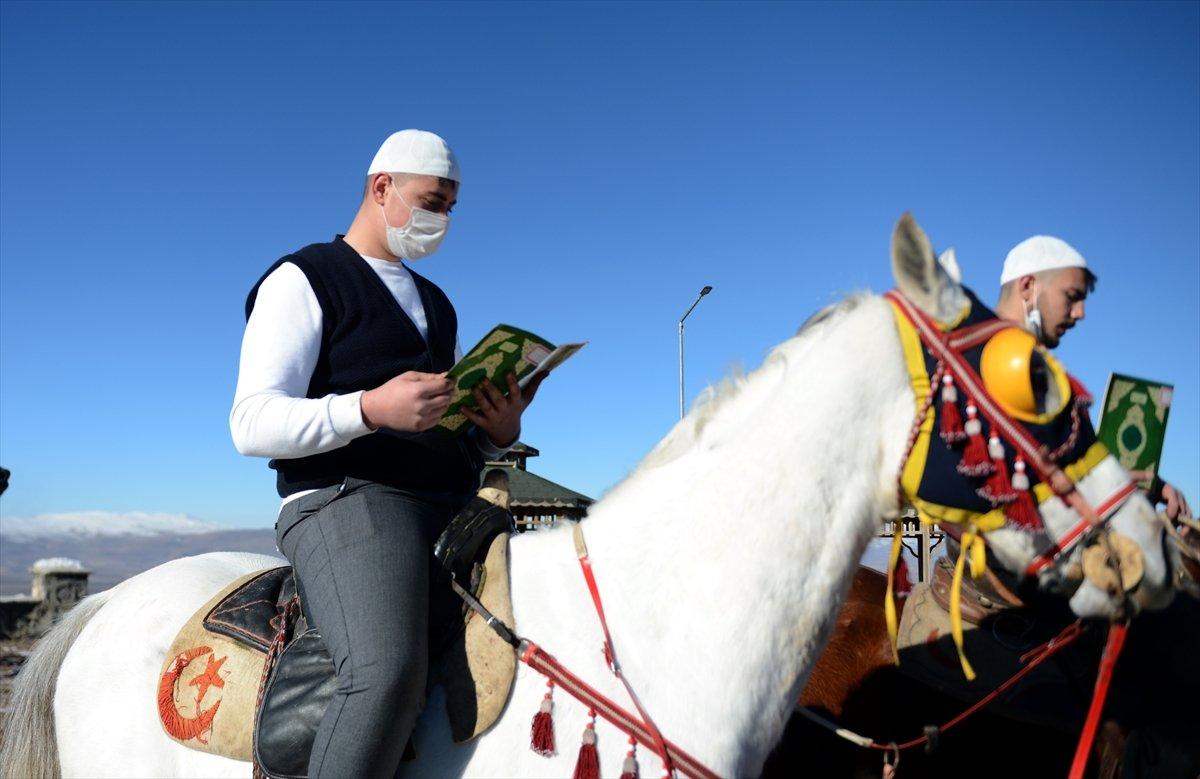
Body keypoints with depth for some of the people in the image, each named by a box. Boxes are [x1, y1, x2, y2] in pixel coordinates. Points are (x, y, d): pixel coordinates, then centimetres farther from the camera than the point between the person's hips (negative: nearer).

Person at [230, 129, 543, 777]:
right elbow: (253, 425, -8)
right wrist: (371, 408, -24)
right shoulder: (303, 280, 4)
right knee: (388, 671, -33)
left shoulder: (437, 304, 26)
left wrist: (500, 434, 3)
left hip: (454, 506, 8)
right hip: (346, 500, -7)